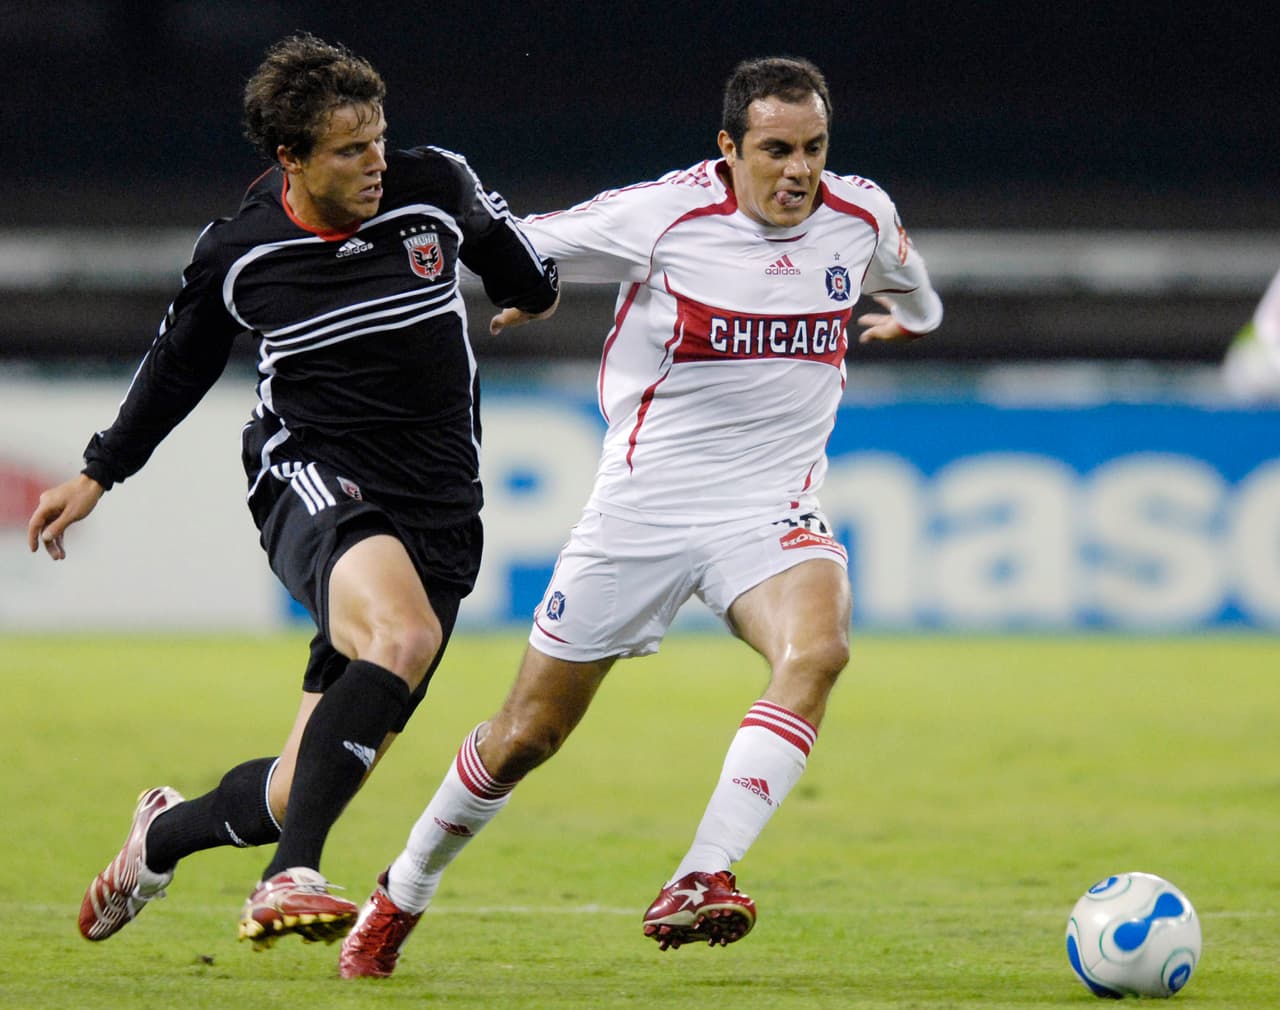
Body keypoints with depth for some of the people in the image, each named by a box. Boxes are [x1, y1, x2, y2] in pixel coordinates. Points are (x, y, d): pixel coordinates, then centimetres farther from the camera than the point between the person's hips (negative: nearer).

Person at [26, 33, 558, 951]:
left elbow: (502, 245, 22)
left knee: (306, 792, 0)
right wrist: (100, 475, 23)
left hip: (436, 516, 3)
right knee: (401, 634, -38)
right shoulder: (237, 254, -4)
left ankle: (169, 831, 33)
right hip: (312, 480, -3)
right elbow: (181, 363, 16)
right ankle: (291, 876, -42)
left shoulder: (435, 186, -3)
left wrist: (535, 290, 41)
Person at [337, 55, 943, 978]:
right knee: (528, 735, 4)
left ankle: (699, 883, -36)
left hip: (773, 513, 2)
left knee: (816, 650, -32)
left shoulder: (860, 216, 0)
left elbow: (903, 273, 27)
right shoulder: (662, 216, -15)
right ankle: (403, 895, 30)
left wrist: (915, 312, 44)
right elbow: (516, 249, 1)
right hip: (642, 510, -2)